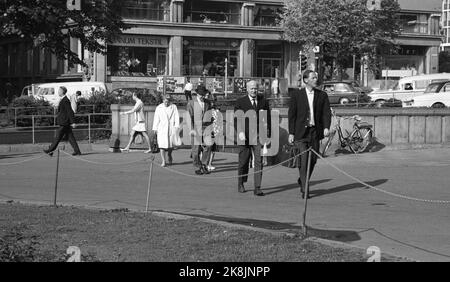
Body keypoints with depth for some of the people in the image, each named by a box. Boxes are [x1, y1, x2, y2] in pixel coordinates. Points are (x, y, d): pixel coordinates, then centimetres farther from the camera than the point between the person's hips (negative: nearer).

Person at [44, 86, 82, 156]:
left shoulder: (65, 101, -15)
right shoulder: (63, 100, 16)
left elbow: (70, 112, -18)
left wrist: (73, 122, -19)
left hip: (64, 123, -10)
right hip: (65, 123, 10)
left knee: (58, 137, -3)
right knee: (70, 137, 7)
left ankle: (51, 150, 3)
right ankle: (77, 151, 6)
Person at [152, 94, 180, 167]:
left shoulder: (174, 107, 8)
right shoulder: (159, 108, 7)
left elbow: (176, 117, 3)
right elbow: (156, 119, 6)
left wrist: (176, 126, -9)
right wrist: (155, 129, 2)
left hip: (171, 128, 1)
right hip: (161, 129, -1)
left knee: (170, 145, 3)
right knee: (162, 144, -10)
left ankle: (168, 157, 28)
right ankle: (163, 161, -10)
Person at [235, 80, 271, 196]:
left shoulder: (263, 101, 9)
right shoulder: (240, 102, 4)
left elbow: (268, 118, 12)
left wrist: (268, 134, 7)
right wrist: (240, 132, -16)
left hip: (259, 135, 1)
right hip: (245, 135, -1)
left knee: (259, 161, -8)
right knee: (243, 161, 9)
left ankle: (257, 188, -8)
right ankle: (240, 184, 29)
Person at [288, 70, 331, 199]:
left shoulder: (322, 95, 7)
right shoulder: (296, 94, 0)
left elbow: (326, 113, 2)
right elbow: (291, 114, 0)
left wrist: (326, 127, -16)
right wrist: (291, 133, -4)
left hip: (315, 131, 3)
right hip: (301, 132, -3)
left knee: (313, 159, 8)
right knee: (303, 160, -9)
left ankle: (302, 181, 32)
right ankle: (305, 190, -5)